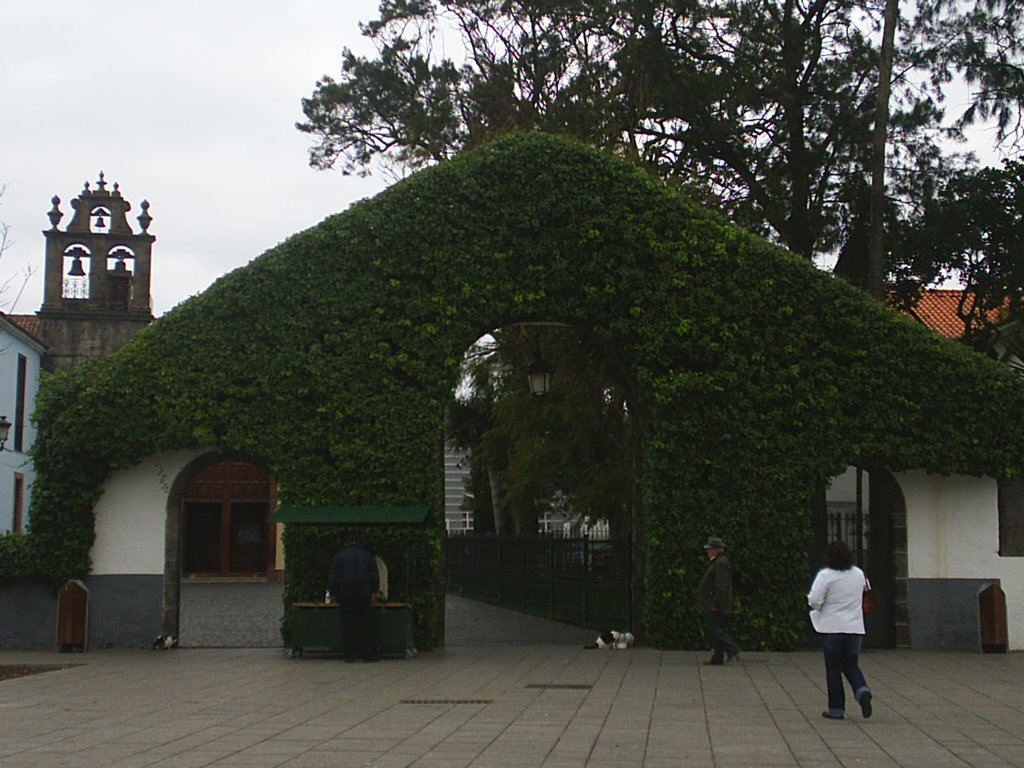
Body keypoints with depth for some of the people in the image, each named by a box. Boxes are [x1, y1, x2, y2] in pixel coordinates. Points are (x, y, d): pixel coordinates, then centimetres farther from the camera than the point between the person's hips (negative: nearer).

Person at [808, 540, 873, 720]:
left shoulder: (826, 575, -12)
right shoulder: (859, 574, 5)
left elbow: (814, 600, -17)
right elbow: (865, 587, 25)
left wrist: (816, 605, 4)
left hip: (832, 627, -4)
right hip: (855, 627, 4)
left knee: (833, 668, 6)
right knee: (851, 665, 15)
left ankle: (836, 709, 9)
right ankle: (862, 690, -13)